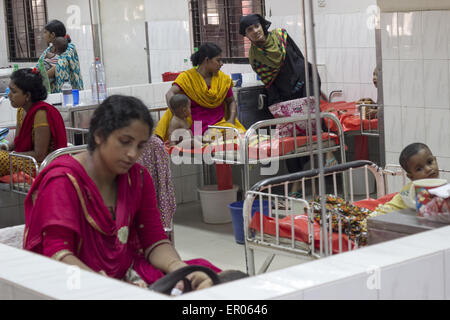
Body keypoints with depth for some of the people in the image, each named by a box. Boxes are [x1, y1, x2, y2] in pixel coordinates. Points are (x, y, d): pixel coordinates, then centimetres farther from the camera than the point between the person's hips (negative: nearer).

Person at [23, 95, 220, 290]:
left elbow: (154, 240, 4)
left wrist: (181, 270, -19)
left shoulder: (138, 178, 8)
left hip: (127, 276, 5)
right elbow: (57, 253, -19)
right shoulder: (63, 181, -10)